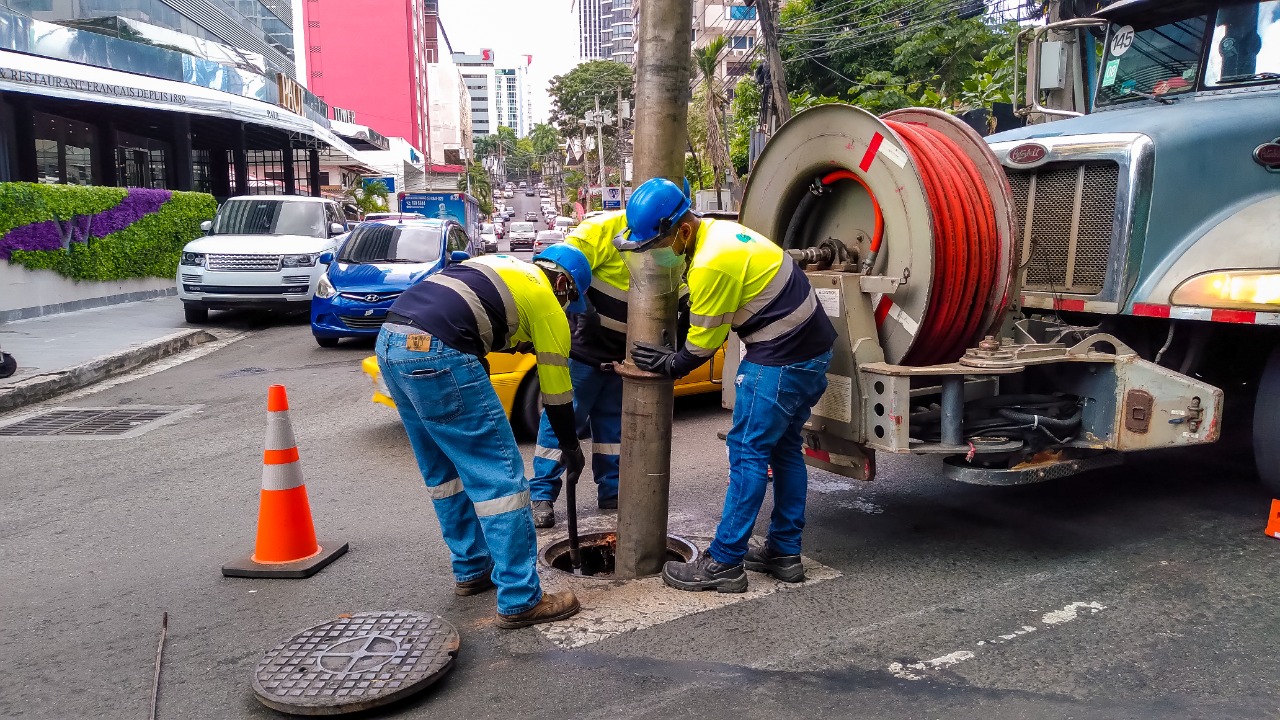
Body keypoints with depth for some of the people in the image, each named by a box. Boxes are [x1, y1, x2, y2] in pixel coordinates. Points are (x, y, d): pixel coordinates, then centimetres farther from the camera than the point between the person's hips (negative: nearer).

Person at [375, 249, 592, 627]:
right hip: (436, 353, -9)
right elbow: (556, 389, 16)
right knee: (500, 475, -1)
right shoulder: (546, 302, 11)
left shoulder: (501, 265, 30)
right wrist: (571, 447, 29)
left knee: (444, 471, 21)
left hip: (391, 342, 9)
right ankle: (521, 600, 4)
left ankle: (472, 570, 32)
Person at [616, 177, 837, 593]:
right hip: (812, 349, 10)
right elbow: (705, 320, 15)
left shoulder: (711, 263, -23)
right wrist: (676, 354, 10)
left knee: (748, 453, -5)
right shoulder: (718, 230, 8)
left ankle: (724, 563, 2)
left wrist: (672, 365, 4)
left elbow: (705, 340, -12)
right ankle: (785, 553, 24)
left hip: (780, 359, -10)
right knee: (785, 450, 15)